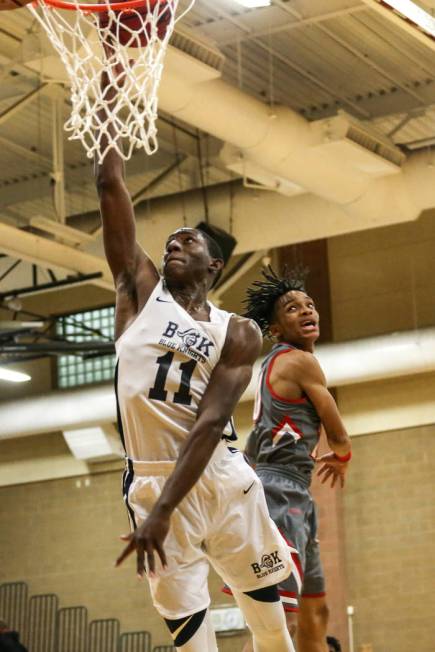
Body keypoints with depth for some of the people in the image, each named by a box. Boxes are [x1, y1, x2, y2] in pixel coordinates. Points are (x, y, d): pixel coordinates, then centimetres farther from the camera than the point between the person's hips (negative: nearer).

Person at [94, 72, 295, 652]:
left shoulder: (238, 334, 3)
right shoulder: (140, 290, 7)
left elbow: (209, 423, -10)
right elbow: (110, 184, 0)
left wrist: (163, 512, -22)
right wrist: (110, 89, -4)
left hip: (223, 476, 1)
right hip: (152, 479, -1)